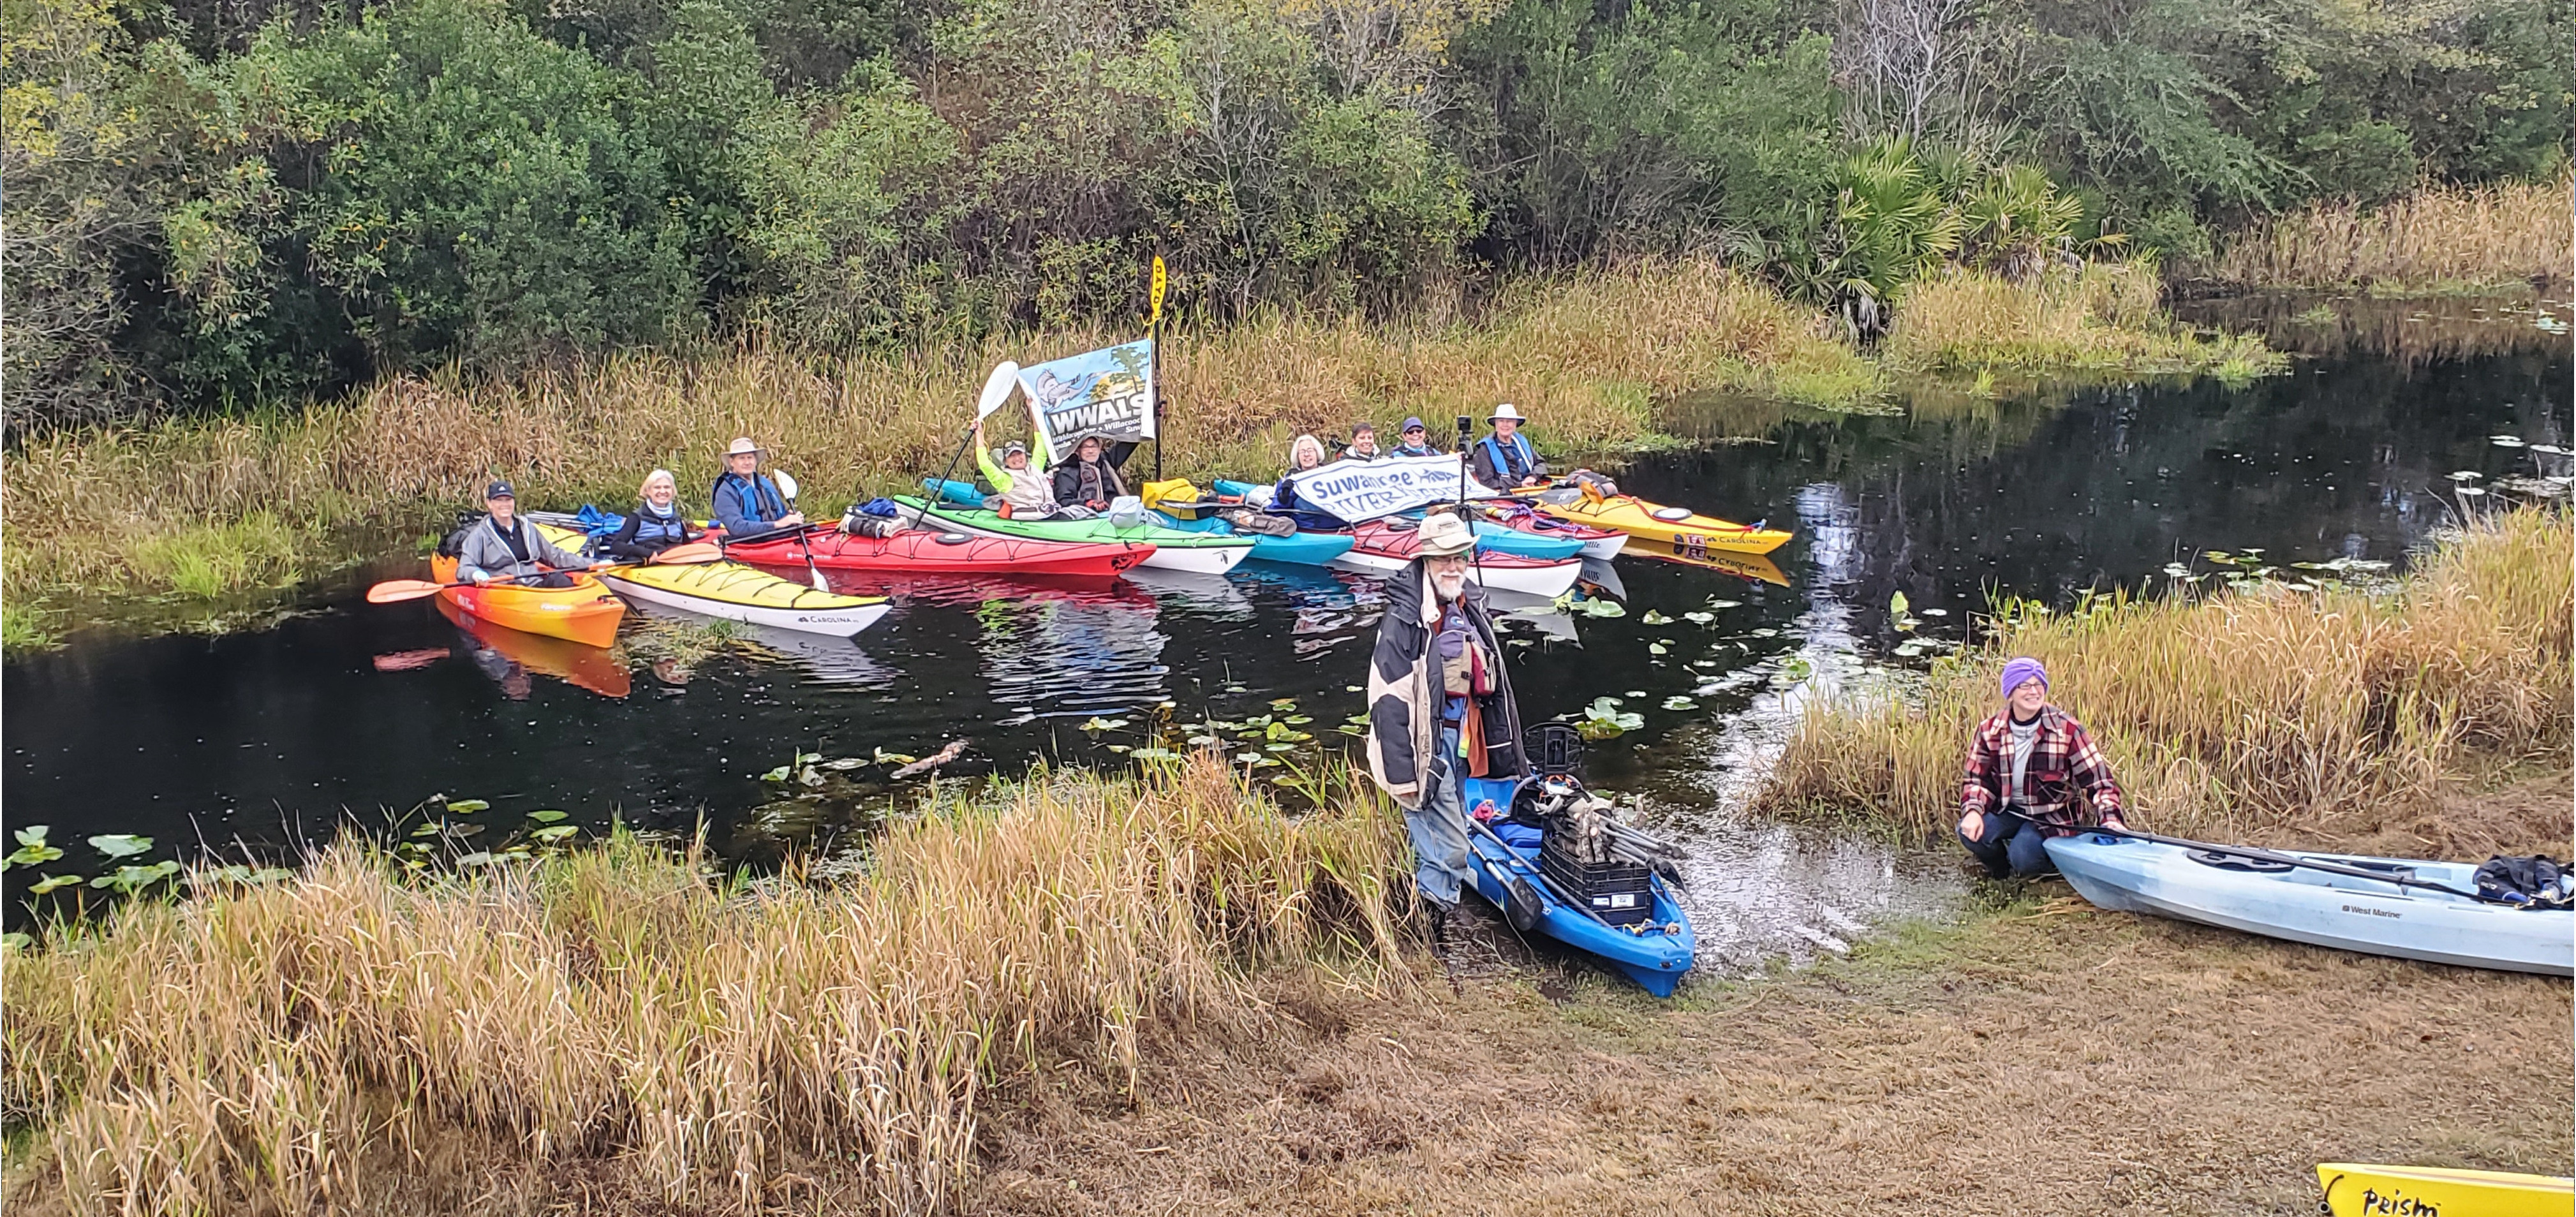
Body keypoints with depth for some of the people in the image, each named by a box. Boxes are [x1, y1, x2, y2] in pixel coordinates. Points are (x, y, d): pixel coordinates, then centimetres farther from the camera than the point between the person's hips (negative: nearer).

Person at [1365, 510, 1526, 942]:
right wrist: (1403, 774, -21)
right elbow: (1388, 702, -19)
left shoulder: (1471, 611, 10)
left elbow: (1493, 687, 20)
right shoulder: (1404, 620, -16)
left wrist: (1504, 749, 21)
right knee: (1449, 851, -10)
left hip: (1460, 745, 8)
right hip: (1425, 748, -8)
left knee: (1436, 844, 16)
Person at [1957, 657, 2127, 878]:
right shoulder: (1989, 731, -6)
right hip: (2007, 811, 3)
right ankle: (2000, 870, 9)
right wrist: (1973, 811, -24)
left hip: (2052, 818, -3)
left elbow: (2097, 779, -13)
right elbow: (1977, 780, -2)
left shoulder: (2066, 729, -13)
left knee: (2023, 856, -30)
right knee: (1969, 832, -26)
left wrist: (2110, 819, -30)